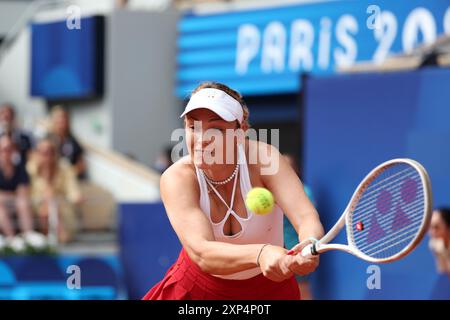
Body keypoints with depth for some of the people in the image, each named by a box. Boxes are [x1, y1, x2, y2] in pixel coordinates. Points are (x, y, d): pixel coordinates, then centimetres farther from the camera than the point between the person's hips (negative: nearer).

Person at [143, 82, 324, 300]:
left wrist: (309, 248, -62)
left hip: (269, 288, 0)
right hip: (198, 289, 0)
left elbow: (307, 218, -37)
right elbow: (201, 253, -41)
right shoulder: (176, 179, -26)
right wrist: (261, 254, -61)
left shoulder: (263, 158, -25)